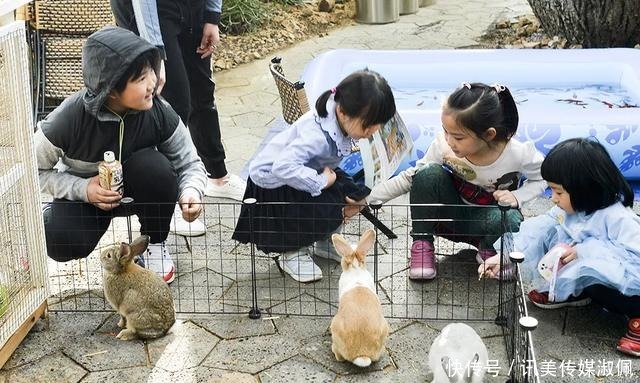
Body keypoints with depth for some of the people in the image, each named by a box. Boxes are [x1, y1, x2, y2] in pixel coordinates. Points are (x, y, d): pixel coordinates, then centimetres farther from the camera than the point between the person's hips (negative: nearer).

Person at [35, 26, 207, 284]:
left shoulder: (158, 112, -24)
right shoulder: (69, 118, -29)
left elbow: (189, 163, -12)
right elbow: (34, 169, -16)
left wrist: (191, 192, -34)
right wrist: (82, 189, -30)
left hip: (136, 189, 2)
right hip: (84, 191, -1)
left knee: (155, 166, -32)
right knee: (64, 245, -29)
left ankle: (154, 244, -6)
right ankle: (48, 220, 12)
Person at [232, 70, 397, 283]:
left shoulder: (345, 122, -14)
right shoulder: (317, 135, -38)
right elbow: (283, 167, -46)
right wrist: (322, 181, -37)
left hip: (300, 171, 8)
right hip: (271, 183, -8)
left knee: (355, 194, -7)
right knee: (326, 209, -27)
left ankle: (324, 242, 17)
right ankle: (291, 254, -1)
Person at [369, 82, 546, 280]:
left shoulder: (518, 153, -26)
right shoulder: (444, 145, -24)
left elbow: (540, 179, -6)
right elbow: (410, 178, -13)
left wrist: (516, 197, -25)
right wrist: (367, 200, -19)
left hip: (490, 216, -1)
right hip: (453, 216, 2)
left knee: (509, 220, -38)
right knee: (429, 173, -28)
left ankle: (489, 250, -3)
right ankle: (421, 244, -11)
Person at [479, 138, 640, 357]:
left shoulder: (617, 218, -30)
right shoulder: (570, 208, -7)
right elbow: (538, 232, -5)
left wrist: (584, 251, -35)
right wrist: (504, 258, -15)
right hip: (585, 271, 7)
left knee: (593, 276, -41)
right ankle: (572, 292, 4)